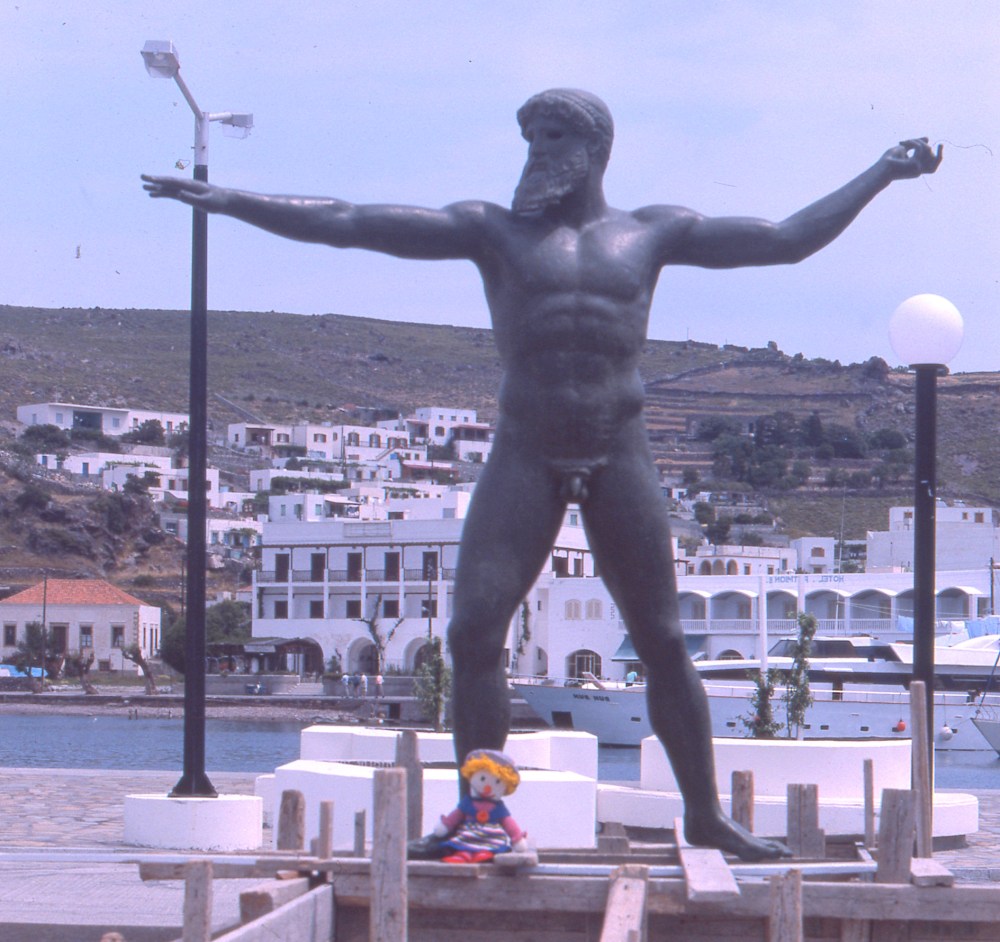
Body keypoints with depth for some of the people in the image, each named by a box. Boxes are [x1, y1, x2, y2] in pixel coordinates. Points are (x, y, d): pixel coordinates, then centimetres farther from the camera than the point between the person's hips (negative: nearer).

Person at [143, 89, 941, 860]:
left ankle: (706, 813, 13)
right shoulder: (493, 230, 9)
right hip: (525, 455, -1)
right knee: (473, 633, -11)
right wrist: (226, 201, -3)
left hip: (621, 458, 1)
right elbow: (348, 223, 3)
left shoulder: (652, 232, 13)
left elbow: (788, 241, 18)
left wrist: (881, 176, 17)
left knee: (664, 642, 2)